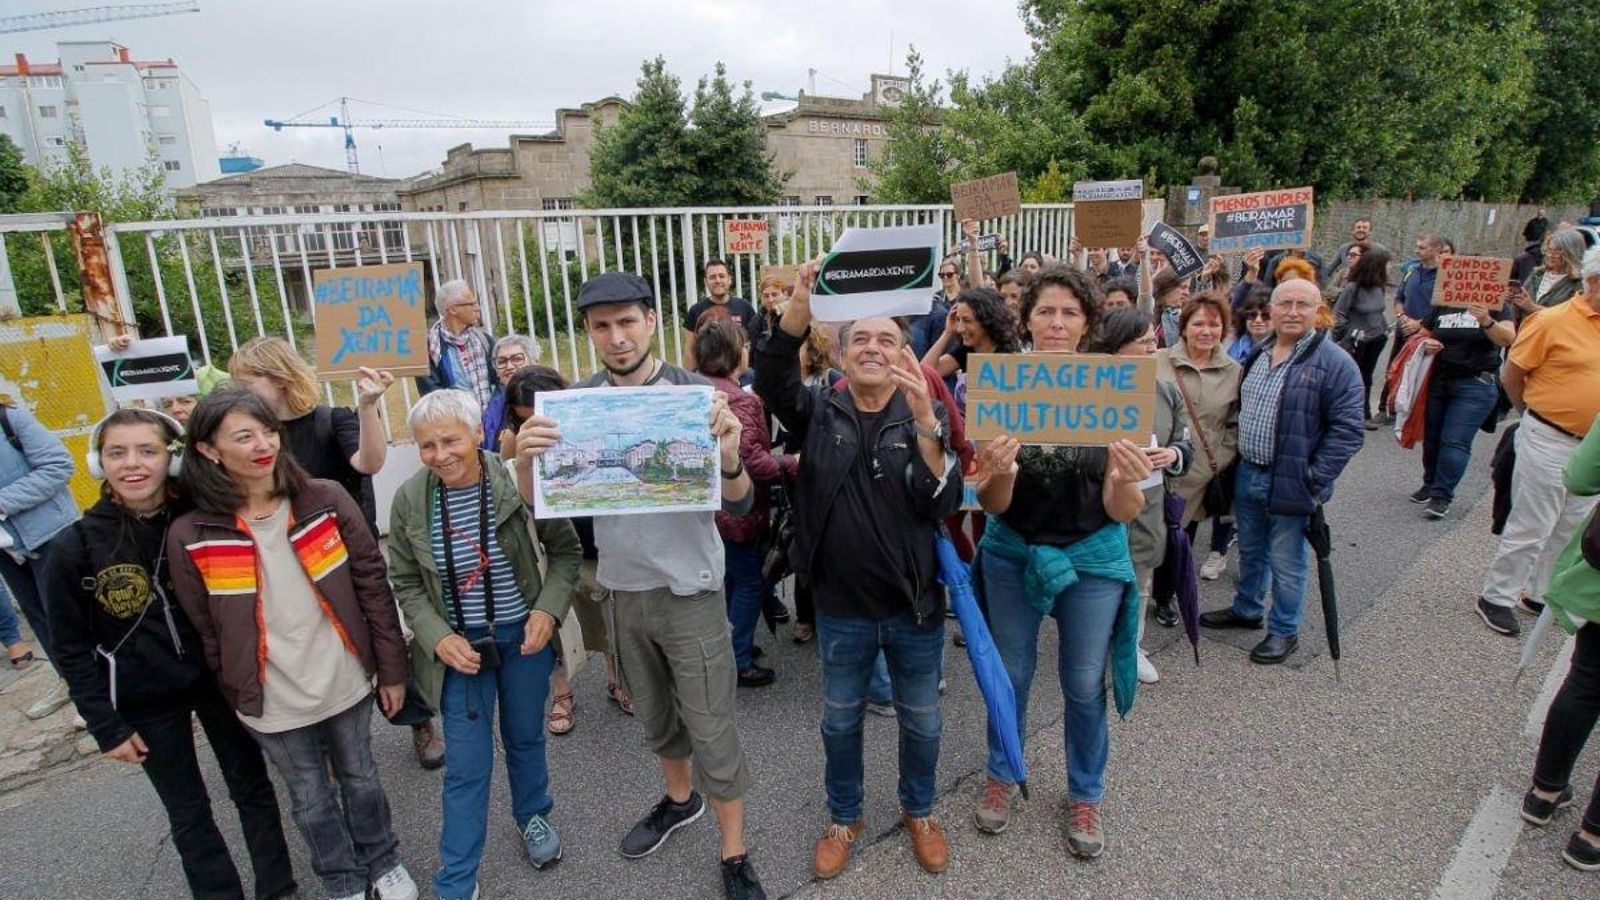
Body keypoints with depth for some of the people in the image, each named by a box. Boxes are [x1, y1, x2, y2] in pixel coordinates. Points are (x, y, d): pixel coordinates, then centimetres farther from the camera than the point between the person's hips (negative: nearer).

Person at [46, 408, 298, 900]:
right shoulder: (74, 546, -12)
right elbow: (72, 648, -4)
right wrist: (106, 725, -4)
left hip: (220, 682, 1)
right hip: (144, 703, -1)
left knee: (252, 787, 14)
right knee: (188, 813, 13)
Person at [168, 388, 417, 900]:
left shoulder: (325, 501, -12)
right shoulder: (191, 537, -13)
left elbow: (373, 586, -6)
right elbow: (207, 632, -3)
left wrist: (392, 669, -3)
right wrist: (238, 699, 3)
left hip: (346, 683, 1)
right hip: (273, 703, 0)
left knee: (361, 779, 21)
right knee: (311, 800, 20)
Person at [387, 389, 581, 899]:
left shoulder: (520, 481, -18)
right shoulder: (409, 500, -12)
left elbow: (566, 550, -6)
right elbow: (406, 583, 0)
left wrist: (548, 610, -19)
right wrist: (438, 637, -14)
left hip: (525, 636, 0)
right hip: (459, 646, 0)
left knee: (525, 737, 22)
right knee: (466, 767, 6)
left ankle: (533, 816, 51)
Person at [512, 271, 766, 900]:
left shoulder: (693, 392, -13)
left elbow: (739, 505, -15)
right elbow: (538, 502, -3)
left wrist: (727, 455, -37)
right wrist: (524, 459, -26)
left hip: (690, 588, -4)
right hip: (622, 588, 4)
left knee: (711, 730, 5)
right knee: (653, 715, 24)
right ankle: (680, 799, 50)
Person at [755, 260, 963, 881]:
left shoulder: (926, 418, -6)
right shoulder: (818, 412, -4)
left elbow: (945, 503, -18)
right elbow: (771, 380, -24)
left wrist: (925, 423, -33)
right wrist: (800, 308, -40)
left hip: (914, 605, 0)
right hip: (841, 607, 0)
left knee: (920, 721, 19)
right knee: (840, 720, 19)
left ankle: (919, 811, 45)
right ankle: (844, 816, 43)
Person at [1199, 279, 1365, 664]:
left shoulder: (1334, 363, -13)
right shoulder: (1256, 356, 8)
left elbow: (1346, 429, -15)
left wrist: (1313, 479, -17)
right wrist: (1237, 458, 11)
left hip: (1290, 483, -6)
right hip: (1247, 474, 6)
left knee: (1285, 562, 7)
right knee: (1250, 550, 22)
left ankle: (1284, 630, 25)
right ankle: (1246, 610, 41)